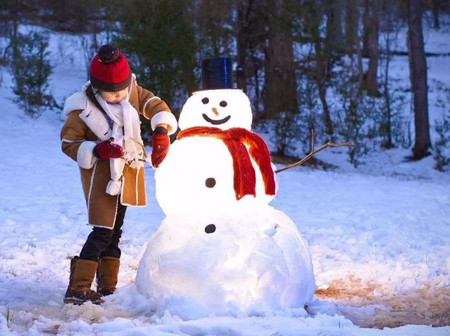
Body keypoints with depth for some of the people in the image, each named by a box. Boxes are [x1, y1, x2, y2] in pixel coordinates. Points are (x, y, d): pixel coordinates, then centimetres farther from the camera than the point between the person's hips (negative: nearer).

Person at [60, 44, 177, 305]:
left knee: (115, 229, 15)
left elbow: (155, 105, -5)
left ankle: (108, 287, 26)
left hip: (128, 173, 7)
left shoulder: (132, 92, -4)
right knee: (103, 231, -16)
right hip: (101, 175, -7)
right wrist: (98, 150, -26)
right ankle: (78, 289, -16)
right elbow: (69, 143, -11)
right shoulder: (83, 109, -17)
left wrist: (161, 132, -24)